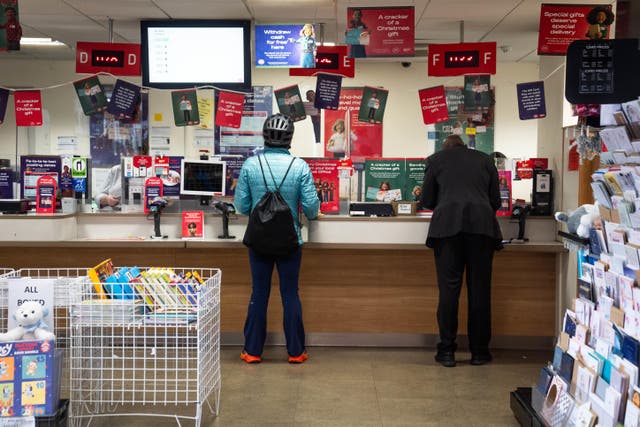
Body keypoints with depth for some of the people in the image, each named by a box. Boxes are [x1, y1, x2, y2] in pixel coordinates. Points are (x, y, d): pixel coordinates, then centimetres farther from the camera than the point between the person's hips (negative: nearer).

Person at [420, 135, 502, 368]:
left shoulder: (435, 159, 16)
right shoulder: (484, 159, 21)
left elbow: (427, 201, 13)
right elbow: (496, 201, 18)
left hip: (447, 225, -1)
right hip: (482, 226, 1)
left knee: (448, 289, 2)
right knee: (479, 290, 6)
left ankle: (447, 350, 5)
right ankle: (479, 351, 11)